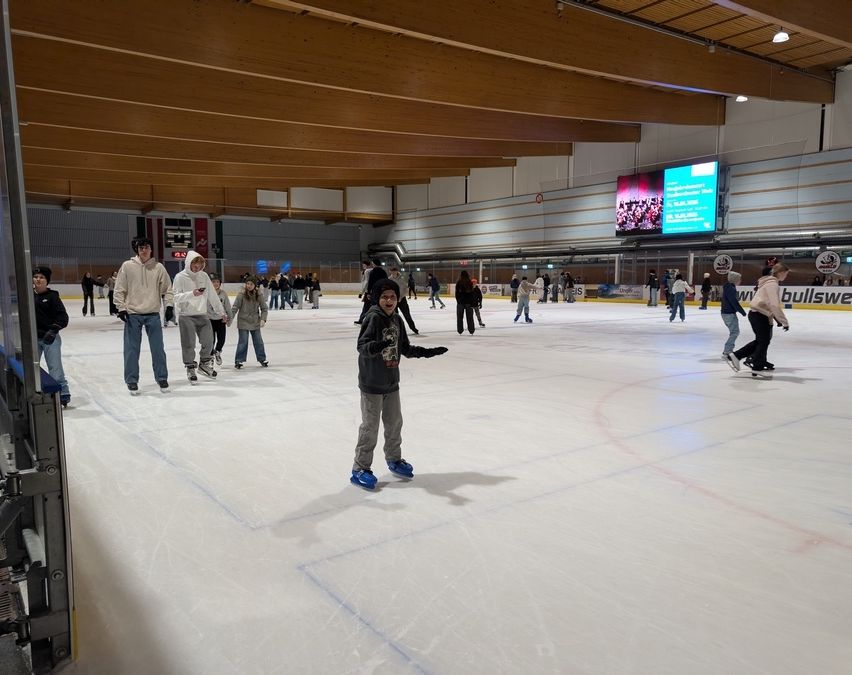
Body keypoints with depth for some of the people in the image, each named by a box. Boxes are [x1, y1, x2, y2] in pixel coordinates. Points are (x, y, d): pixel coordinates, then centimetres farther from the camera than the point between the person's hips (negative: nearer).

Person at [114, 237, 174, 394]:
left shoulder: (158, 267, 3)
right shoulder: (127, 266, 0)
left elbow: (167, 289, 7)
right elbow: (119, 289, 1)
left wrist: (169, 305, -4)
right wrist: (121, 308, -6)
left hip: (153, 314, 1)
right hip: (132, 314, -1)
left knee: (158, 348, 5)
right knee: (132, 349, 4)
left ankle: (162, 378, 17)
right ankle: (132, 381, 16)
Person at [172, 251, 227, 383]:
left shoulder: (204, 276, 5)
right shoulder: (180, 277, -6)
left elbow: (212, 295, 9)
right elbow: (176, 297, -12)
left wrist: (221, 312, 10)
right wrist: (192, 294, -27)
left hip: (202, 314, 4)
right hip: (186, 315, -4)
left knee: (208, 341, 5)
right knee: (189, 344, 0)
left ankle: (204, 364, 28)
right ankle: (190, 369, 17)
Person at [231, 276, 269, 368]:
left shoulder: (259, 295, -6)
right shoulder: (241, 294, -13)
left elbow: (264, 308, 0)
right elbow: (235, 307, -12)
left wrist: (263, 319, -12)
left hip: (255, 322, 3)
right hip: (243, 322, -3)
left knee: (258, 341, 11)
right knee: (243, 342, -1)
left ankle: (262, 359, 25)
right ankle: (239, 360, 10)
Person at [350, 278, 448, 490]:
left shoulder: (396, 319, 6)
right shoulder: (373, 318, -17)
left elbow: (405, 348, 15)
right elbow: (362, 346, -27)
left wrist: (426, 352, 9)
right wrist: (374, 346, -47)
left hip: (391, 381, 7)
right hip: (372, 383, -7)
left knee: (395, 422, 18)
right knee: (370, 426, -1)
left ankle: (394, 459, 37)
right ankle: (360, 469, 12)